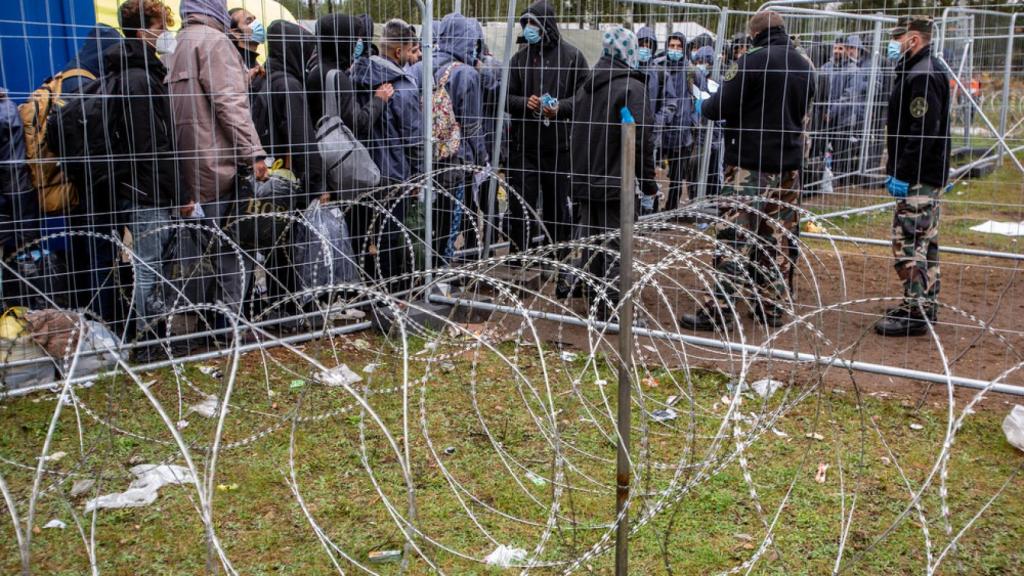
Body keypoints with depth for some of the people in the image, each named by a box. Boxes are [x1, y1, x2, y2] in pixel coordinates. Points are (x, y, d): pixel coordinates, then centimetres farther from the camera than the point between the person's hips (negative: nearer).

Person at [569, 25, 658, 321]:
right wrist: (649, 182, -7)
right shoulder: (631, 87, -12)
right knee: (615, 247, -3)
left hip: (586, 182, 7)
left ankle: (592, 301, 24)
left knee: (591, 242, 15)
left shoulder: (587, 86, 12)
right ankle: (610, 307, -3)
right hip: (617, 185, -7)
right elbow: (642, 139, -16)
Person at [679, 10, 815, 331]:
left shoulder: (752, 61, -12)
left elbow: (720, 107, -13)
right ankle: (771, 307, 17)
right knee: (777, 240, 12)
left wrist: (703, 105, 8)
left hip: (750, 163, -7)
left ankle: (719, 311, -4)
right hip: (788, 165, 7)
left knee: (734, 238, -4)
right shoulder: (804, 67, 12)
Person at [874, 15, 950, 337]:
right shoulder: (921, 71, 17)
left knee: (909, 244, -9)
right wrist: (897, 170, 19)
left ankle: (915, 313, -5)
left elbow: (923, 132, -25)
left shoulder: (922, 76, -17)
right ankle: (924, 306, 25)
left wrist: (903, 174, -24)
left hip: (918, 177, -11)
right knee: (924, 243, 16)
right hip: (926, 175, 11)